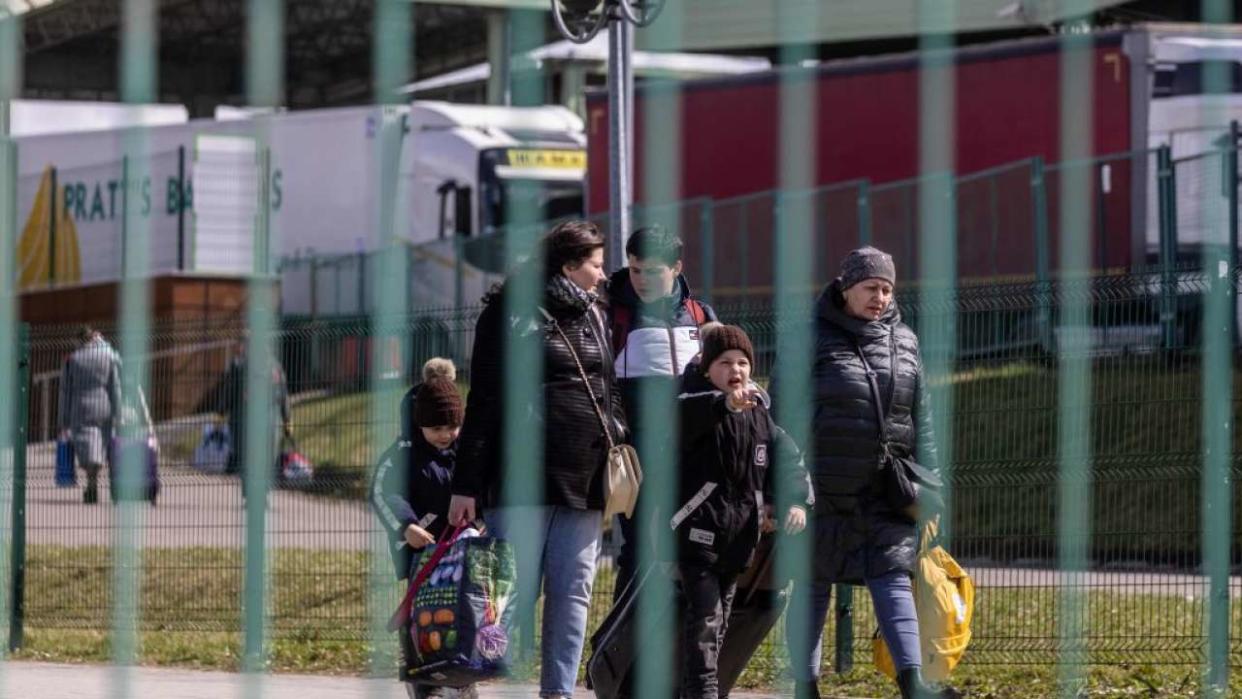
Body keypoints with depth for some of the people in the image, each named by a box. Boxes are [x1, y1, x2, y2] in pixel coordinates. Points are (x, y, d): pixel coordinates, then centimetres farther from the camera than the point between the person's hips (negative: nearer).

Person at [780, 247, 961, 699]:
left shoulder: (903, 343, 11)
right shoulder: (813, 340, -3)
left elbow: (921, 420, 16)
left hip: (885, 492, 3)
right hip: (823, 492, -3)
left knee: (893, 580, -8)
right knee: (813, 587, 5)